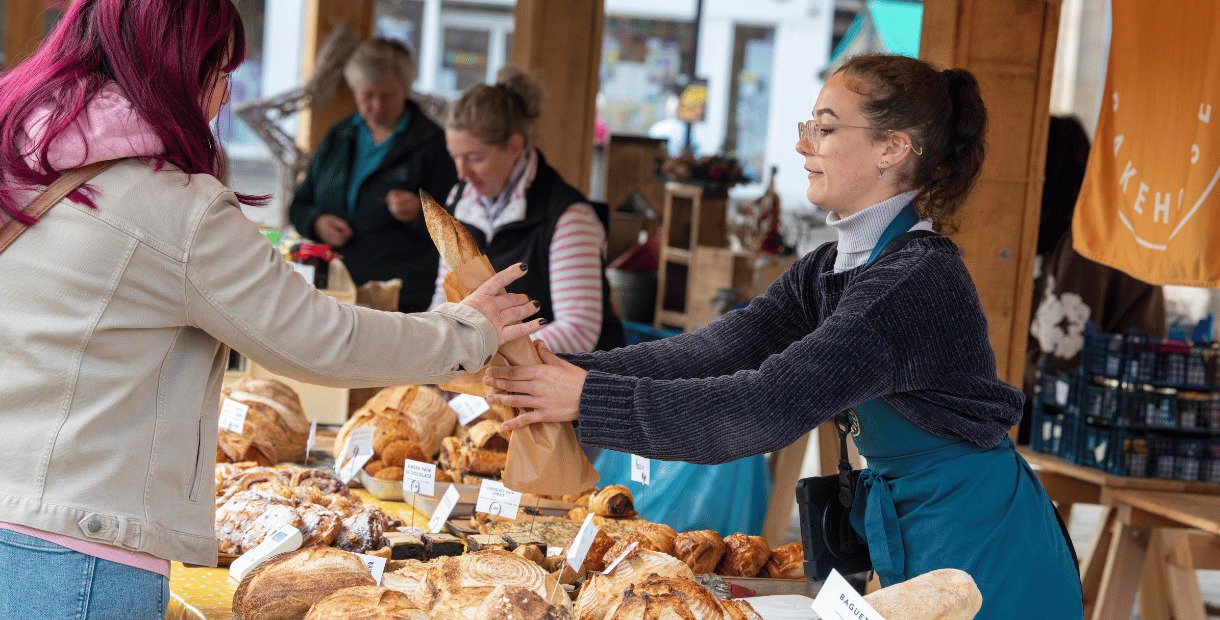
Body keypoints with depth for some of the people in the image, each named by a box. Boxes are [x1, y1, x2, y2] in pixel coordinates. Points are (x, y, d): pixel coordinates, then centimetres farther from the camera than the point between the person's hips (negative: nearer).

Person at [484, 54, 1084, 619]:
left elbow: (769, 407, -30)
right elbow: (713, 350, -4)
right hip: (911, 540, 8)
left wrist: (590, 399, -29)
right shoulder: (829, 271, 6)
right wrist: (565, 369, -17)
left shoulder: (919, 280, -24)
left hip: (981, 553, -8)